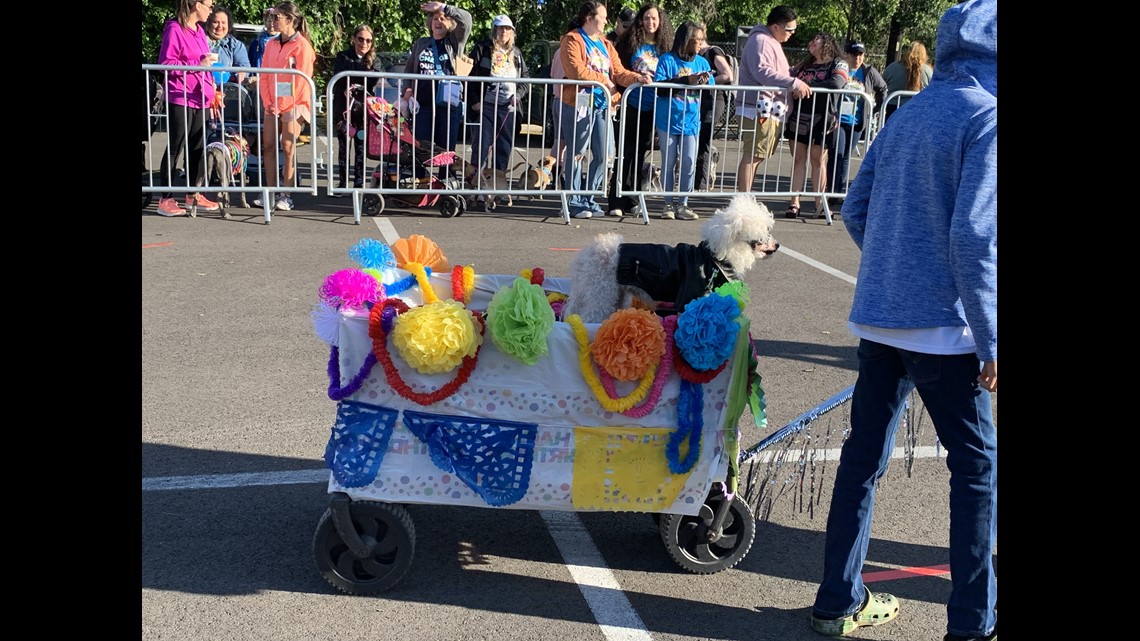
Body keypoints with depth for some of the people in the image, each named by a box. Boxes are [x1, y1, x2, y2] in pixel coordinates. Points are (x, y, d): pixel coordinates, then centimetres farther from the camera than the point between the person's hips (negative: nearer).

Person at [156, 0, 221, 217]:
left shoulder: (199, 30, 14)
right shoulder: (174, 29, -10)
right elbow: (166, 63, -14)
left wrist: (210, 94, 17)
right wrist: (198, 64, -17)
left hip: (200, 99, 7)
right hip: (179, 99, -7)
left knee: (197, 147, 11)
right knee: (175, 148, -3)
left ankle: (194, 194, 20)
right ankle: (166, 199, 3)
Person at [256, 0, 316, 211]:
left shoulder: (302, 45, -8)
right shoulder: (271, 44, 11)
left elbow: (302, 79, -12)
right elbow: (264, 75, 12)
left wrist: (285, 105, -13)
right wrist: (268, 102, 0)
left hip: (293, 104, -6)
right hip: (273, 104, 6)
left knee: (288, 148, -5)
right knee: (268, 146, 4)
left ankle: (287, 196, 0)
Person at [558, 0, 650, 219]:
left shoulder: (605, 44, 20)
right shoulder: (572, 40, -3)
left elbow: (619, 72, 12)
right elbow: (577, 71, -15)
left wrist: (637, 78, -6)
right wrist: (604, 80, -7)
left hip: (602, 104, 7)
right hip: (579, 104, -7)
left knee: (603, 155, 6)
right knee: (576, 153, -2)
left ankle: (589, 199, 17)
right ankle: (574, 202, 4)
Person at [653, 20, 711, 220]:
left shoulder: (702, 62, 7)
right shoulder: (668, 60, -5)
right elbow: (659, 87, -16)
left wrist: (705, 83, -14)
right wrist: (686, 80, -21)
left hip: (691, 121, 3)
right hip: (668, 120, -3)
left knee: (689, 163, 0)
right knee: (670, 163, 6)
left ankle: (682, 204, 11)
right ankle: (669, 204, 15)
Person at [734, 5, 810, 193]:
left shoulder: (772, 42, 22)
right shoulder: (760, 40, -11)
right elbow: (762, 72, -24)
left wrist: (793, 89, 12)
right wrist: (795, 83, -23)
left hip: (770, 110, 10)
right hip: (759, 109, -10)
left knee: (756, 156, 10)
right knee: (752, 157, -10)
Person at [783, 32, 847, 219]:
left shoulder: (838, 64, 2)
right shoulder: (804, 65, 19)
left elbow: (837, 83, -16)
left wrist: (808, 86, -17)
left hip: (822, 119, -4)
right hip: (799, 117, 4)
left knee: (818, 160, 1)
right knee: (798, 159, 1)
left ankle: (819, 204, 8)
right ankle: (794, 203, 0)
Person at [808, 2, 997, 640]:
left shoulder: (909, 113, 11)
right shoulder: (987, 119, -11)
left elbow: (856, 210, 13)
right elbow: (975, 239, -18)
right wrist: (991, 342, -14)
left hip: (877, 317, 7)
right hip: (944, 326, -7)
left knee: (865, 454, 12)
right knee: (977, 465, 6)